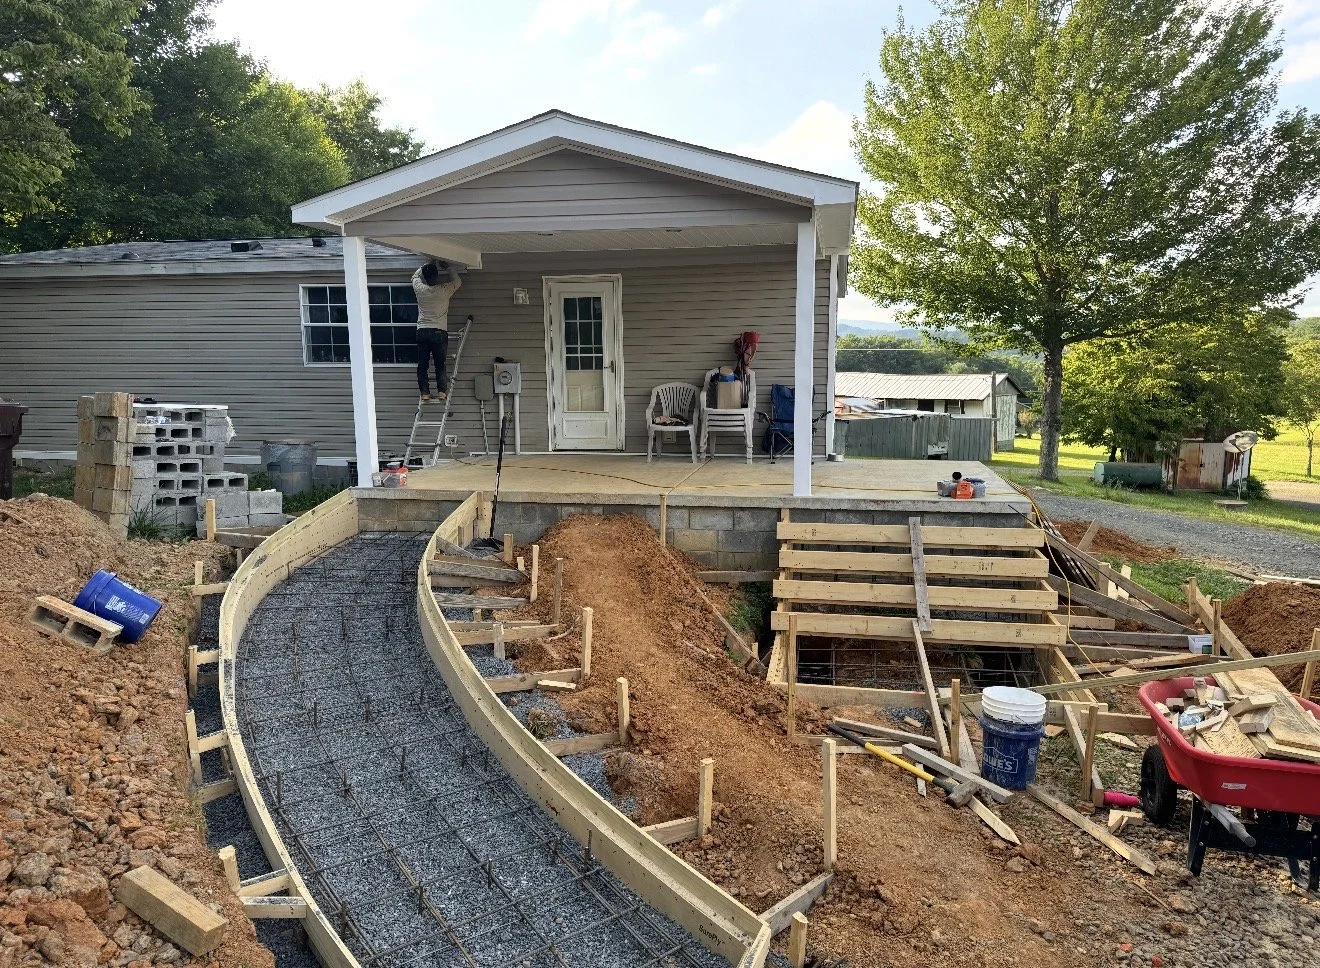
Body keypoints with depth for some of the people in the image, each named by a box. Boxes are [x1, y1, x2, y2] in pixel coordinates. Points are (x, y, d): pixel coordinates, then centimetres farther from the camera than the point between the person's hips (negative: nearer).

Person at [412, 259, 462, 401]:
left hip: (422, 332, 2)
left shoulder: (420, 289, 0)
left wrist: (429, 264, 27)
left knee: (422, 364, 7)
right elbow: (457, 281, 15)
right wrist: (448, 266, 23)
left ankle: (424, 392, 4)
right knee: (440, 364, 5)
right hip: (439, 332, -2)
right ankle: (442, 391, 0)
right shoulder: (444, 290, -6)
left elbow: (415, 276, 23)